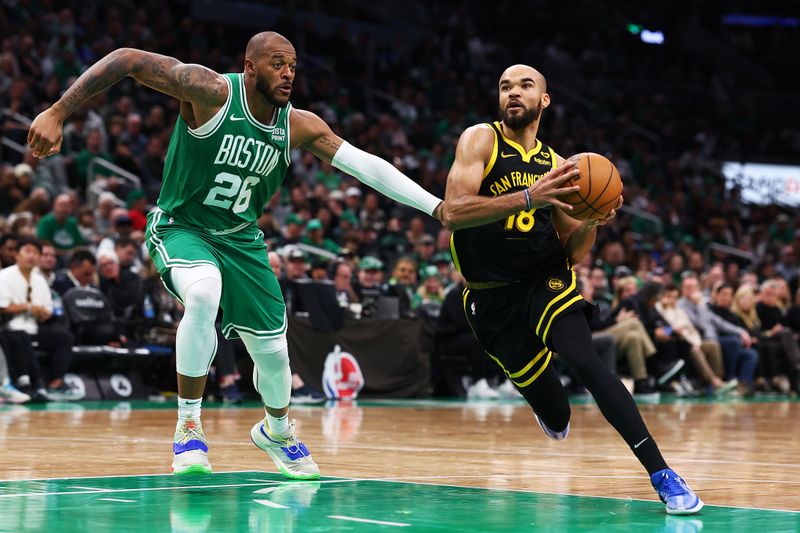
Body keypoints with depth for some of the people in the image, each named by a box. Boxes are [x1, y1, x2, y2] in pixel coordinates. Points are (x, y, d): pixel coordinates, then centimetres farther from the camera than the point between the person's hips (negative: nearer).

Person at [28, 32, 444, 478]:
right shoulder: (211, 92, -23)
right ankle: (189, 425, -20)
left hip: (241, 239, 5)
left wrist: (437, 207, -19)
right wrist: (58, 112, -33)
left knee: (272, 351, 5)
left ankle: (277, 429, 41)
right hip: (181, 227, -5)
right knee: (203, 293, -37)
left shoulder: (299, 127, -9)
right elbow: (128, 60, -26)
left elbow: (365, 164, -11)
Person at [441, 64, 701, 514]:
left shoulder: (555, 165, 9)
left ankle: (662, 474, -29)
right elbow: (453, 212, -20)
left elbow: (573, 253, 11)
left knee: (585, 361, -26)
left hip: (546, 279, 1)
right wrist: (529, 196, -30)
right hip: (490, 294, -1)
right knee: (554, 418, 5)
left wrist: (592, 220, -11)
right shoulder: (480, 140, -3)